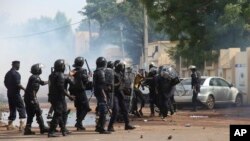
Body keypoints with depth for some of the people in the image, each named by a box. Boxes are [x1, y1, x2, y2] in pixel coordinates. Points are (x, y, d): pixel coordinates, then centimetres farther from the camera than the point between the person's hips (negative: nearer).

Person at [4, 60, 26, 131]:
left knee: (12, 108, 14)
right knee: (21, 108, -5)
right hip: (15, 93, -8)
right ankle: (22, 124, -14)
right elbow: (18, 84, -19)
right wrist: (24, 89, -10)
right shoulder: (16, 73, -14)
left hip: (9, 93, 8)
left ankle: (10, 124, 13)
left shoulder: (8, 73, 13)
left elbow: (5, 83, 16)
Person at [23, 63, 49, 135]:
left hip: (27, 98, 10)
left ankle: (27, 129, 9)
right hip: (31, 98, -10)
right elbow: (33, 89, -23)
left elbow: (42, 83, 31)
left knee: (30, 114, 11)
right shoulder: (35, 78, -16)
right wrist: (34, 99, -25)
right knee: (38, 112, -2)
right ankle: (42, 128, 3)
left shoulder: (36, 77, 15)